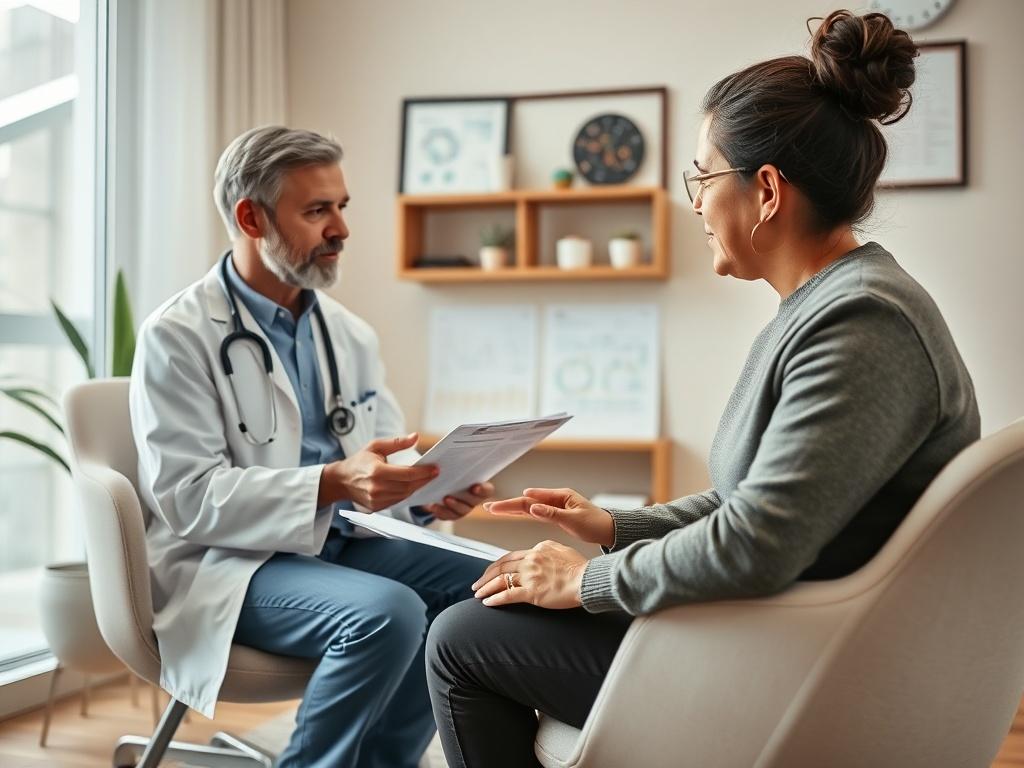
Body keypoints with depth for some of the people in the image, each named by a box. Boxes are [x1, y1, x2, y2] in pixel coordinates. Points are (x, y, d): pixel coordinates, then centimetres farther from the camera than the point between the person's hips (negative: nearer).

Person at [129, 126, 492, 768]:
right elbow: (189, 499, -17)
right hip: (229, 563, -7)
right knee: (388, 612, -30)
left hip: (344, 544, 7)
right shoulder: (177, 336, -9)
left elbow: (392, 459, 11)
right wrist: (333, 483, -28)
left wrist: (433, 489, -14)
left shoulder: (351, 334, 11)